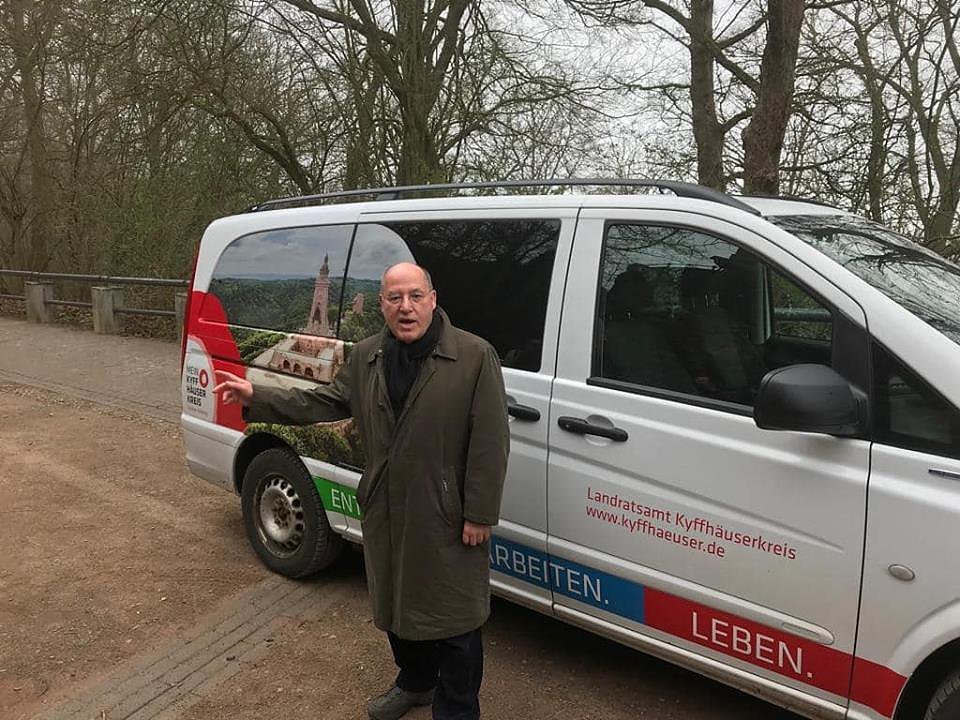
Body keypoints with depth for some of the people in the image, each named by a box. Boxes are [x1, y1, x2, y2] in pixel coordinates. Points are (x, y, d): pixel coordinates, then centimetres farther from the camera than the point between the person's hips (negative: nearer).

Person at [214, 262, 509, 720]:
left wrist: (479, 515, -15)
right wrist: (256, 398, 1)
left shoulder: (475, 356, -15)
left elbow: (490, 443, -15)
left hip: (447, 517, -6)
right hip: (385, 512, 6)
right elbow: (324, 403, 9)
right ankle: (414, 683, 48)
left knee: (454, 618, 7)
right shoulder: (365, 356, 4)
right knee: (396, 606, 23)